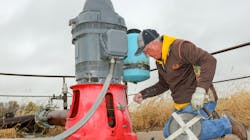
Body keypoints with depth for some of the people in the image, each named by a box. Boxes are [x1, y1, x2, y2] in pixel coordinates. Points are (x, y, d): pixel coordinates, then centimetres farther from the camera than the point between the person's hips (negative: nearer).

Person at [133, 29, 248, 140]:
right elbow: (163, 85, 21)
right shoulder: (160, 61, 11)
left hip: (200, 101, -9)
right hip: (182, 105, 10)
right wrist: (143, 94, 9)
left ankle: (226, 123, -3)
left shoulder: (180, 47, -17)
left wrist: (200, 90, -36)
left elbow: (209, 61, -27)